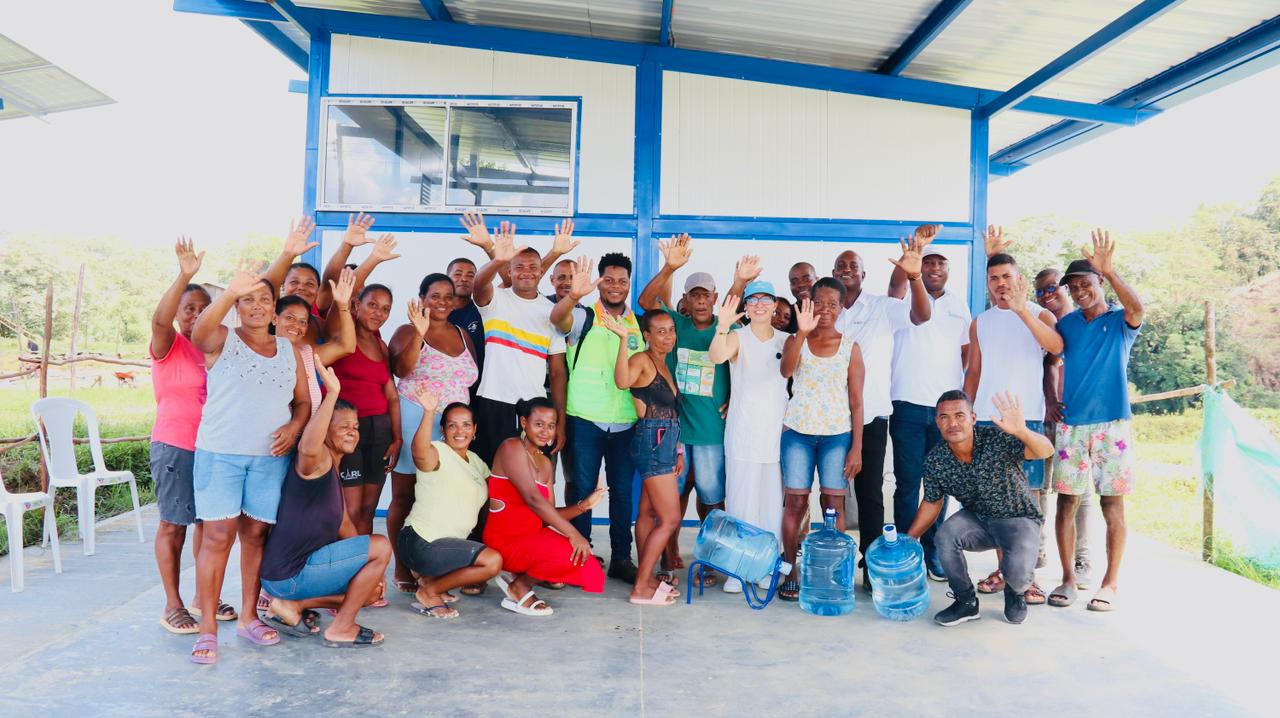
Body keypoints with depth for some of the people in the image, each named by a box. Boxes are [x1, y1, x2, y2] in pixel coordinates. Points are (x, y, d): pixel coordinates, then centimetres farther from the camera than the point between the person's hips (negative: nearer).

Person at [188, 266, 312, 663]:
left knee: (257, 534, 9)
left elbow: (303, 400, 15)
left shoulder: (289, 349, 12)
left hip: (270, 456, 4)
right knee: (218, 536, -5)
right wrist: (230, 292, -43)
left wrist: (295, 426, -8)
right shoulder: (222, 340, -1)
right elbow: (199, 332, -26)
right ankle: (208, 628, 3)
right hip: (220, 452, -3)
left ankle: (248, 616, 22)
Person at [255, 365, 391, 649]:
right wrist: (332, 393, -48)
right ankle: (341, 628, -3)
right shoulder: (318, 461, -17)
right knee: (381, 546, -12)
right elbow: (308, 447, -44)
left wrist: (369, 570, 15)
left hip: (296, 569, 10)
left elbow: (344, 524, 19)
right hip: (288, 575, -10)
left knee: (367, 591, 21)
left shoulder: (333, 472, 13)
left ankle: (291, 605, 12)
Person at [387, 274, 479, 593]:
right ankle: (402, 568, 9)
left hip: (454, 426, 4)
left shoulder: (462, 334, 15)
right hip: (414, 421, -4)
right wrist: (419, 334, -28)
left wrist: (469, 417, 5)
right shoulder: (408, 331, 1)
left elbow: (474, 379, 16)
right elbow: (400, 369, -17)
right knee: (405, 497, 0)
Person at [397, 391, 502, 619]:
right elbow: (419, 450, -37)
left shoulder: (475, 461, 14)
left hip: (448, 541, 9)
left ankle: (429, 577, 12)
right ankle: (428, 592, -5)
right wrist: (429, 413, -50)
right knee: (492, 561, -21)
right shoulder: (438, 452, -12)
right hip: (421, 542, -9)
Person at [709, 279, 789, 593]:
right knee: (740, 502, -1)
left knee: (772, 502, 9)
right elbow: (717, 357, -21)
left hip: (777, 432, 3)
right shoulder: (738, 336, -3)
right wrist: (722, 326, -42)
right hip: (742, 434, -3)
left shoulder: (786, 340, 8)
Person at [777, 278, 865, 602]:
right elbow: (785, 371, -19)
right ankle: (791, 574, 8)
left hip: (837, 435, 0)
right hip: (798, 432, 0)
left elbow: (856, 403, 3)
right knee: (795, 502, -1)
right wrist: (802, 332, -32)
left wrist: (857, 448, -3)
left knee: (834, 504, 0)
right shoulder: (796, 341, 4)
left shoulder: (850, 347, 3)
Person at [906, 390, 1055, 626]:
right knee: (945, 537, -28)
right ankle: (966, 601, -2)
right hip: (977, 518, 3)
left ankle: (1015, 592, 13)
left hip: (1018, 519, -3)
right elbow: (932, 503, 4)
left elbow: (1046, 451, -38)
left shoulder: (996, 439, -24)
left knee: (1017, 574, -29)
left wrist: (1022, 432, -60)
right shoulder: (935, 460, -12)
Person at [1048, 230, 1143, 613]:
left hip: (1112, 423, -2)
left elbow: (1136, 306, -22)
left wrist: (1109, 270, -33)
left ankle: (1111, 582, 11)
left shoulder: (1121, 321, 1)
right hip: (1070, 424, 3)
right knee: (1066, 502, 2)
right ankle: (1068, 578, 12)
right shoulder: (1066, 324, 11)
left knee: (1112, 505, 1)